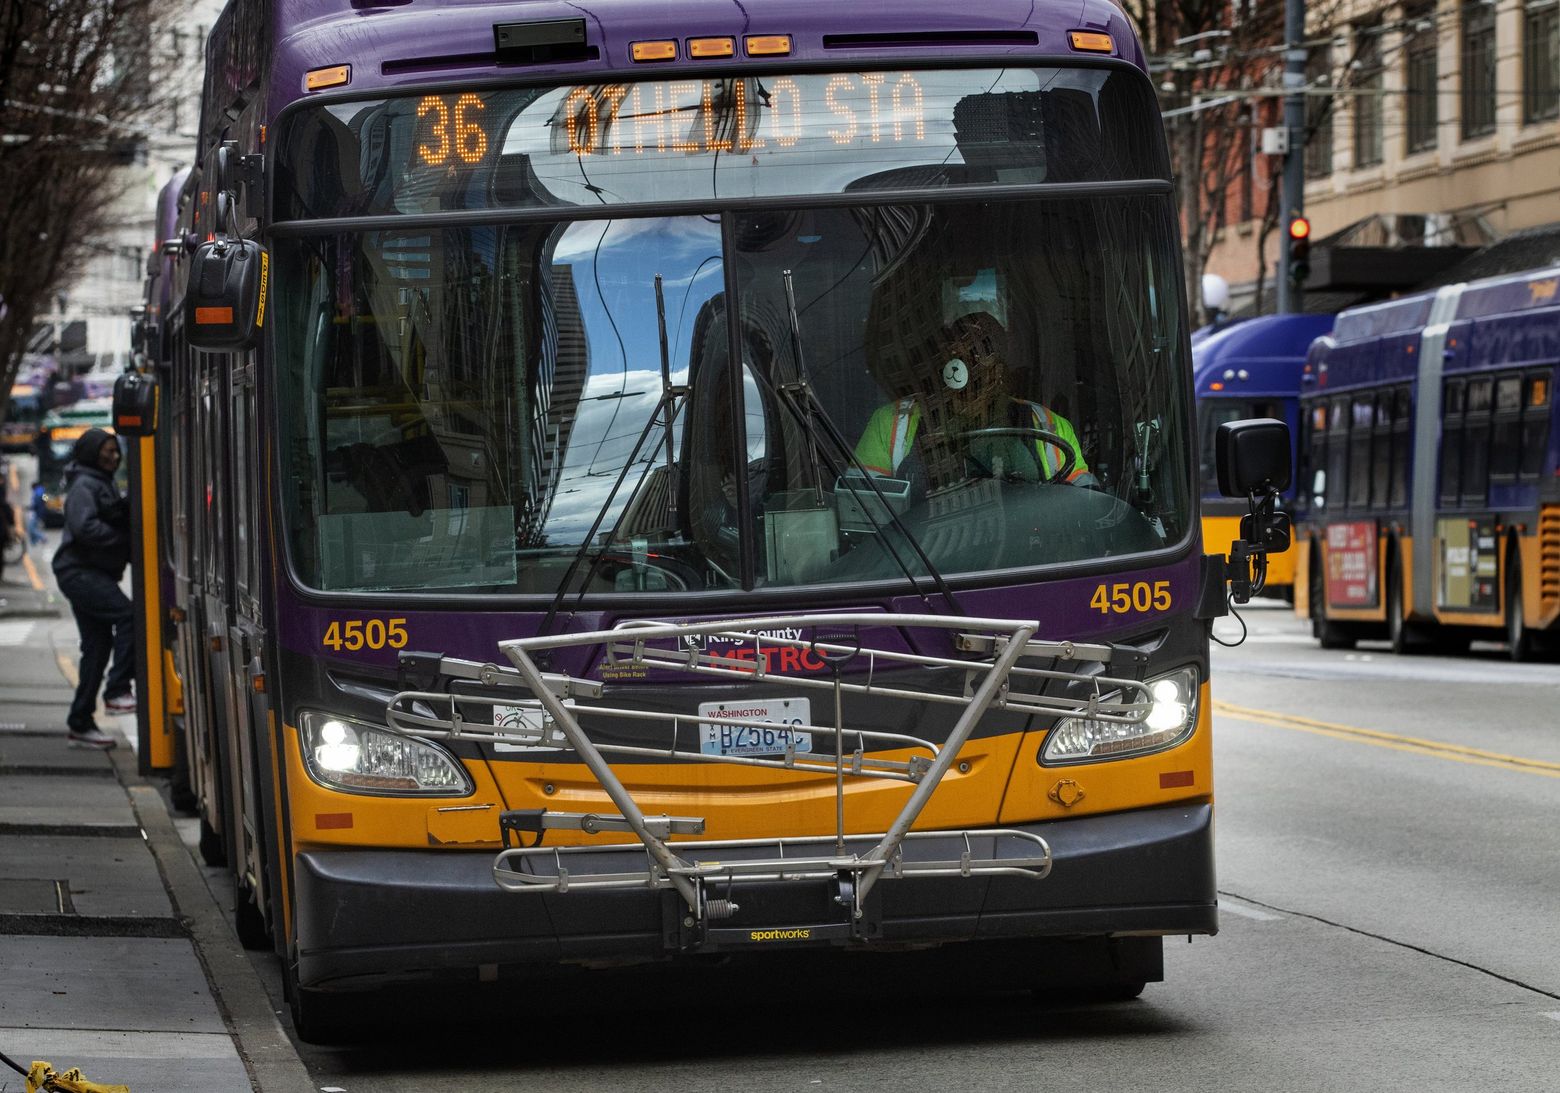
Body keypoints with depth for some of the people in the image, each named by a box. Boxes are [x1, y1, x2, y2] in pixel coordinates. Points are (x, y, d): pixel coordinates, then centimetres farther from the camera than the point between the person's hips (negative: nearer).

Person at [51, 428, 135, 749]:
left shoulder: (104, 485, 22)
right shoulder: (84, 486, -9)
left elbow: (113, 526, 24)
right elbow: (85, 527, -22)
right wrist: (124, 540, -19)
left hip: (95, 574, 10)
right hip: (79, 572, -10)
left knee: (97, 647, 8)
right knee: (128, 614, -25)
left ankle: (80, 724, 12)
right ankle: (117, 691, -25)